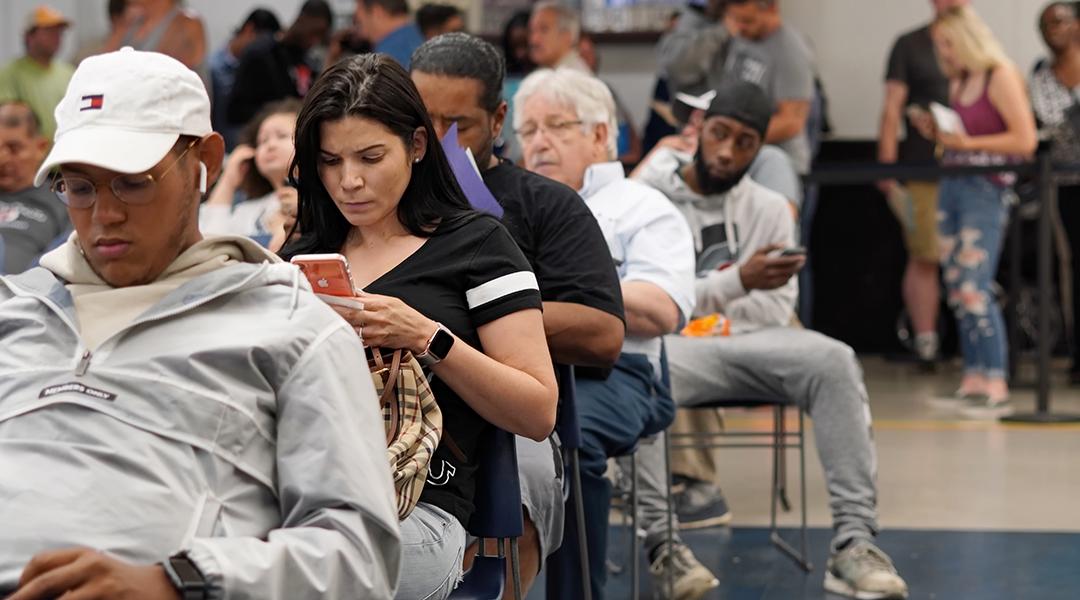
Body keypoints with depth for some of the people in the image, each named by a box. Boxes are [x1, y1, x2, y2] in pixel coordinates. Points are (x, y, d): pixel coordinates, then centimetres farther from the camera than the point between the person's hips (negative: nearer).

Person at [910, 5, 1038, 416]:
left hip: (986, 189, -8)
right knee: (956, 288, 7)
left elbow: (1025, 140, -13)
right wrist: (936, 134, 4)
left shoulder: (1000, 76, -8)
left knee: (974, 289, -13)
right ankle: (974, 379, 13)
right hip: (952, 185, 8)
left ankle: (996, 389, -10)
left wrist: (965, 142, -16)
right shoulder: (958, 83, 15)